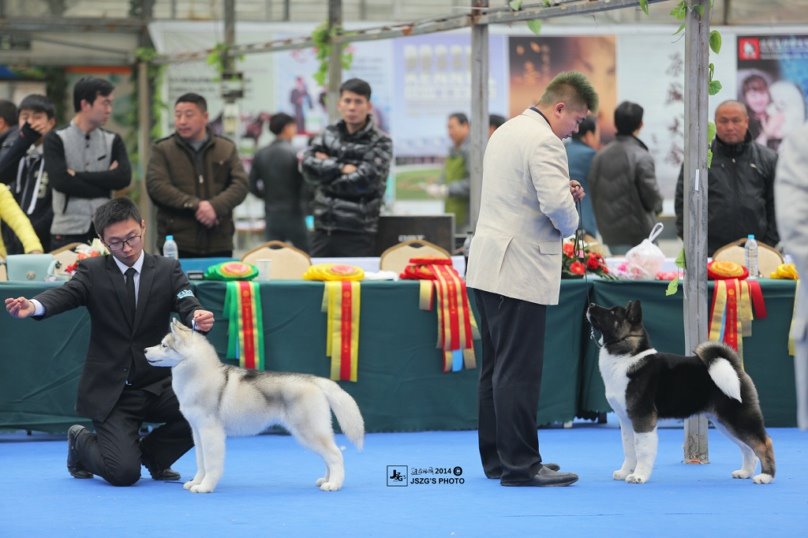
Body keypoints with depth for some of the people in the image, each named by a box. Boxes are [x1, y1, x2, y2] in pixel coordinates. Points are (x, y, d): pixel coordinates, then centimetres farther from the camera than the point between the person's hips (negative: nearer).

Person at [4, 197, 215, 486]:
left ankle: (152, 452, 8)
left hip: (157, 384, 3)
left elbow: (187, 305, -10)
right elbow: (65, 293, -19)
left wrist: (198, 318, -35)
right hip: (110, 391, -3)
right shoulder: (92, 271, -1)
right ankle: (81, 441, 19)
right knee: (123, 473, -19)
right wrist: (34, 306, -42)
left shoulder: (168, 270, 4)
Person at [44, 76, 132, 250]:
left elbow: (124, 178, -5)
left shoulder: (113, 141, 12)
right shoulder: (56, 139, 1)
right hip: (67, 234, -3)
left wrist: (77, 175, -9)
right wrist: (105, 180, -8)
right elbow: (60, 181, -13)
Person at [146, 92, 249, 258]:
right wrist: (195, 205, -18)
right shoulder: (162, 150, 7)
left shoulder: (227, 148, 12)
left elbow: (240, 184, 2)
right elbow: (156, 186, -7)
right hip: (177, 245, -2)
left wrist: (215, 206, -17)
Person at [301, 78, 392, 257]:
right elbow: (309, 166, -2)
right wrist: (342, 168, -11)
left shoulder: (380, 142, 0)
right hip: (323, 231, 4)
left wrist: (328, 167, -2)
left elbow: (363, 182, -12)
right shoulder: (328, 135, 13)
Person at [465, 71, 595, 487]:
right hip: (519, 271, -10)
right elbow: (556, 204, -25)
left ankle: (497, 458, 18)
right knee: (519, 371, -8)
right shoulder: (544, 141, -15)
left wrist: (563, 188, 13)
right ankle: (520, 465, -8)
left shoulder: (507, 131, 17)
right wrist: (570, 223, -3)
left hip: (489, 265, 10)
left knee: (496, 368, 13)